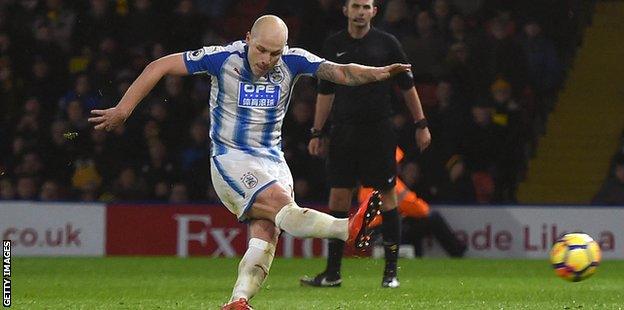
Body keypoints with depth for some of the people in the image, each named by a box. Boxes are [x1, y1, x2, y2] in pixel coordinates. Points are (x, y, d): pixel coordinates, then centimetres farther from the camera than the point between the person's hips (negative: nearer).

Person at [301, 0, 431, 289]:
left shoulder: (386, 43, 1)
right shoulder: (333, 45, 8)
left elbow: (407, 86, 7)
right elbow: (325, 92, 13)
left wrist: (421, 124, 4)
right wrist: (316, 132, 9)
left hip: (378, 131, -2)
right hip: (343, 131, 2)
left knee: (387, 195, -2)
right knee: (338, 197, 0)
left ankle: (391, 270, 4)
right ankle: (332, 273, 4)